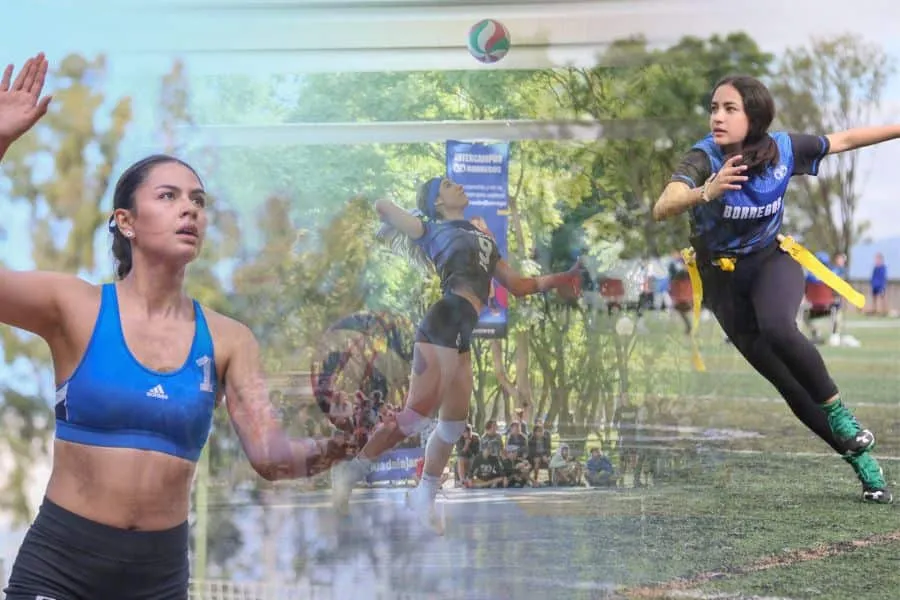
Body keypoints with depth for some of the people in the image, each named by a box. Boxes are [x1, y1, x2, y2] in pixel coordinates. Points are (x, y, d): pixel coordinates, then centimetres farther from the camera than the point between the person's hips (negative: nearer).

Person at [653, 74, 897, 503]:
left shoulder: (783, 148, -17)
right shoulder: (704, 159, -26)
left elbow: (845, 140, 0)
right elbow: (662, 209, -44)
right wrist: (706, 192, -62)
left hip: (772, 261, 0)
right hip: (723, 277, 0)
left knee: (777, 328, -34)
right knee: (788, 382, 2)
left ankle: (840, 414, -16)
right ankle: (862, 459, 16)